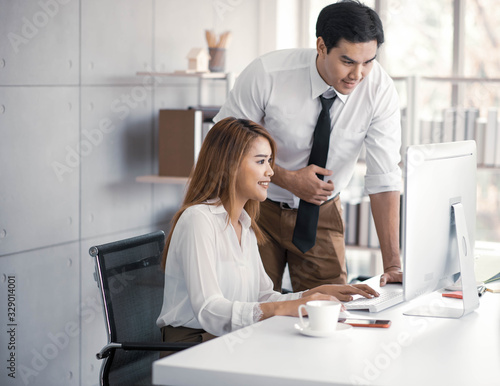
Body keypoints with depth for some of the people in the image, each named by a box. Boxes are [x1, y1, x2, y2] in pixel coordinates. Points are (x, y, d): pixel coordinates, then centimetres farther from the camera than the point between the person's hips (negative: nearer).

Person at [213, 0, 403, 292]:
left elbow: (385, 179, -21)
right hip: (259, 206, -1)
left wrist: (393, 263, -27)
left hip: (321, 213, 2)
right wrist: (288, 179, -24)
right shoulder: (266, 74, -24)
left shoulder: (380, 90, -20)